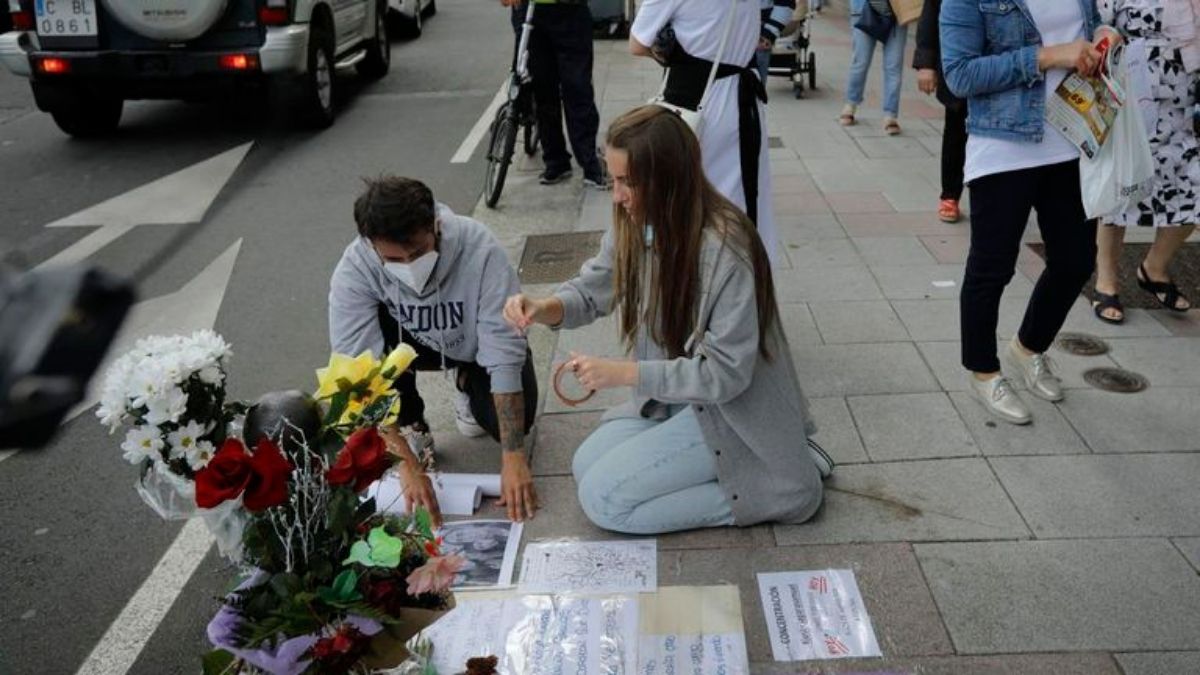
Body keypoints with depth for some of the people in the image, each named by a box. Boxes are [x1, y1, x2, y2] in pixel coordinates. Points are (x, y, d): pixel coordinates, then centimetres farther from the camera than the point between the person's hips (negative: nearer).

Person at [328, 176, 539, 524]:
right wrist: (408, 466, -42)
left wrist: (514, 458, -38)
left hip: (476, 347, 0)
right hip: (412, 342, 1)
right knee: (372, 334, -32)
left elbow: (505, 352, -34)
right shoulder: (354, 270, -32)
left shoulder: (479, 248, -35)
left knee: (513, 420, -24)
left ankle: (469, 384, 13)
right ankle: (410, 425, -3)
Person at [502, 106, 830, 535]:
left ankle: (771, 489, -3)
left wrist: (625, 374, -29)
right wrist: (543, 308, -18)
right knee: (586, 466, 7)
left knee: (603, 499, -10)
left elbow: (726, 373, -27)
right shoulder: (634, 226, -9)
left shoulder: (725, 249, -31)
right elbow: (593, 290, 4)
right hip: (671, 394, 8)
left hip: (730, 411, -8)